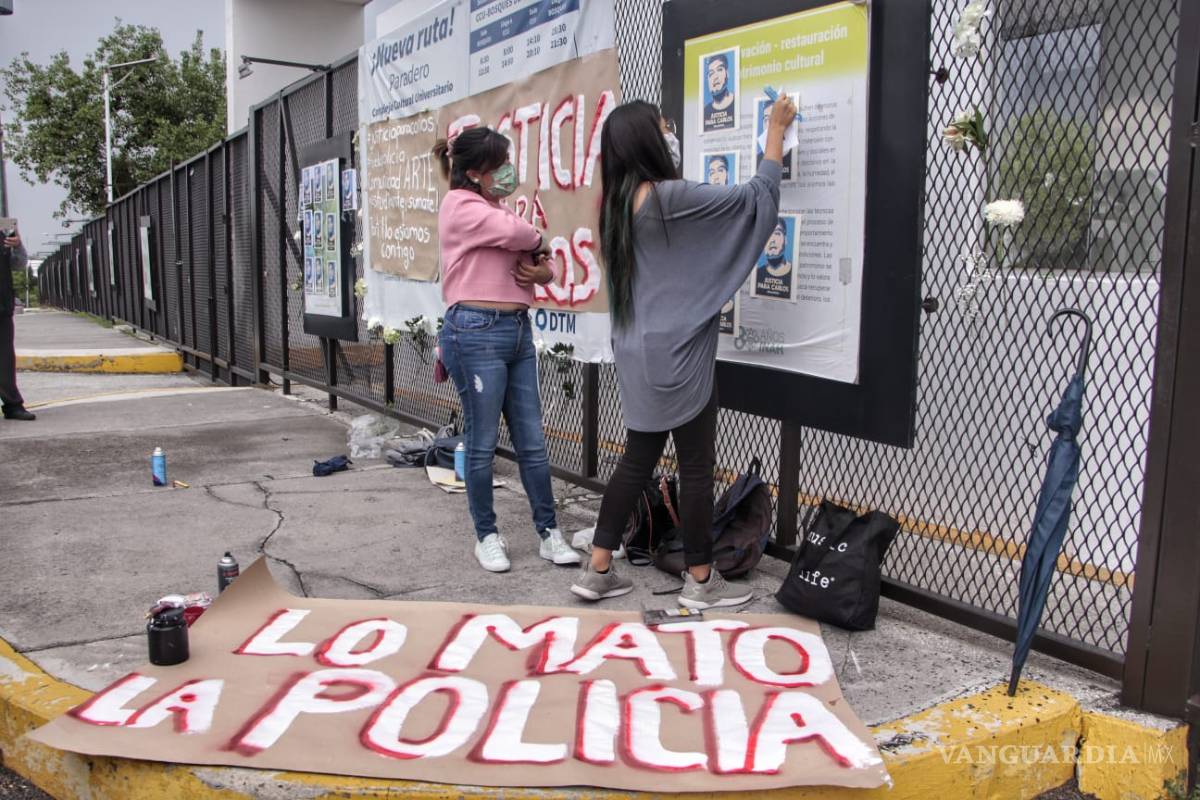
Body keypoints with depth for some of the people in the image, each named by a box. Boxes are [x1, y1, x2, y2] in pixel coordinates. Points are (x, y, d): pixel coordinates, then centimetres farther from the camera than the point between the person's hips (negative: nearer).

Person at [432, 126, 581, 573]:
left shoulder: (498, 209, 20)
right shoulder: (460, 206, -5)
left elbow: (541, 261, 24)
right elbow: (518, 233, -22)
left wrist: (543, 271, 0)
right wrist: (541, 243, 0)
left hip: (518, 331, 8)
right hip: (476, 332, -8)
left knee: (532, 442, 8)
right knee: (483, 444, 2)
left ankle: (549, 533, 16)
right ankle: (486, 536, 16)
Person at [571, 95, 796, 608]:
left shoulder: (617, 203, 9)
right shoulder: (668, 197, -16)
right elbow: (756, 198, -8)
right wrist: (776, 129, 4)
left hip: (638, 354, 8)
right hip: (676, 354, -8)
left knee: (637, 459, 14)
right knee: (696, 466, 4)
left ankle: (597, 571, 17)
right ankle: (700, 580, 16)